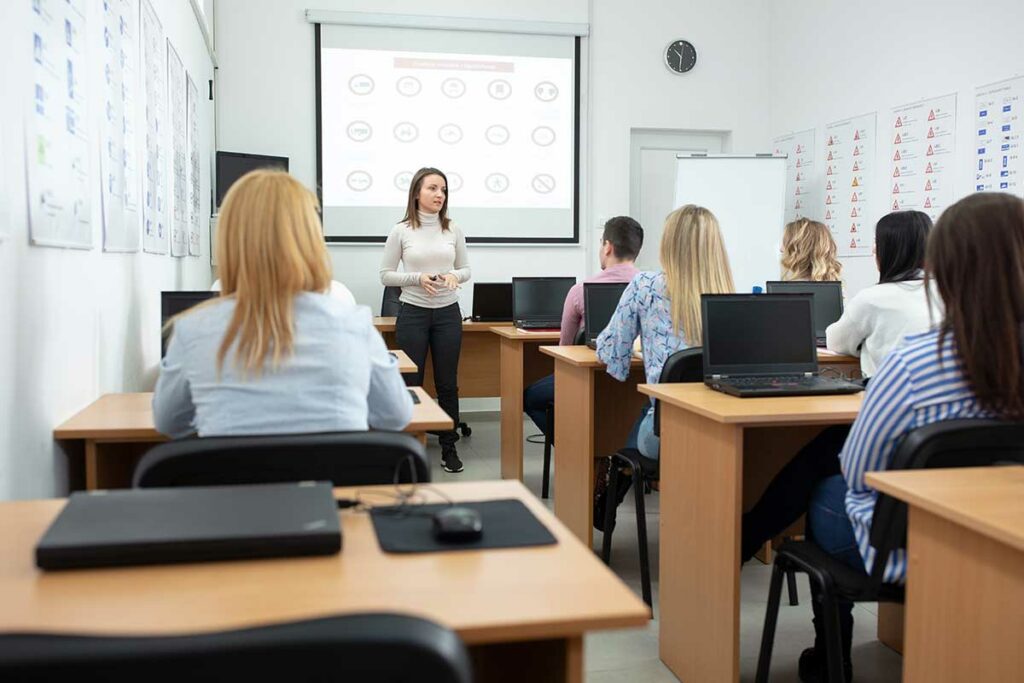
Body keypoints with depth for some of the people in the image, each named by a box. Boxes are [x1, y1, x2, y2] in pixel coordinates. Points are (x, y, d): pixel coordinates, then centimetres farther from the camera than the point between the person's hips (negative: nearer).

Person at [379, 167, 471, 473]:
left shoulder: (453, 229, 3)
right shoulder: (401, 231, -4)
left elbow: (466, 269, 10)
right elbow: (386, 275, -1)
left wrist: (453, 276, -13)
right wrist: (418, 278, -17)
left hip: (448, 313, 2)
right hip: (413, 313, -2)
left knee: (447, 383, 8)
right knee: (411, 383, 4)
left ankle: (449, 448, 19)